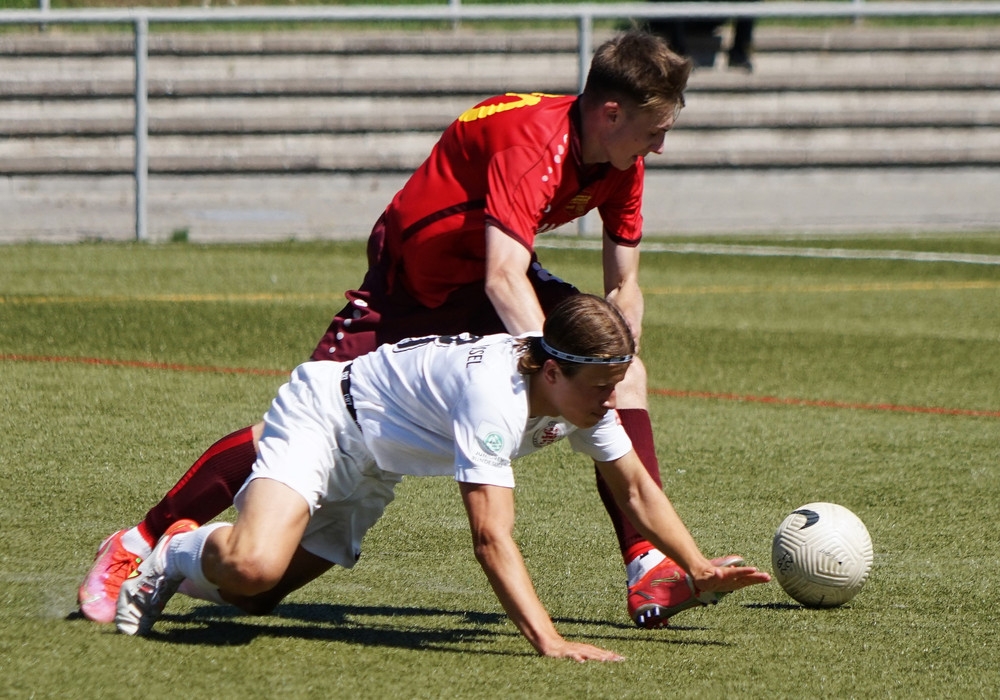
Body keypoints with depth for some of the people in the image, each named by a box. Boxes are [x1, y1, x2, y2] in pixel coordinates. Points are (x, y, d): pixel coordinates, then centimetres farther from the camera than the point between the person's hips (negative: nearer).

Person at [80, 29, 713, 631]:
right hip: (407, 282, -7)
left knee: (628, 374, -13)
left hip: (485, 280, 7)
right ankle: (136, 545, 1)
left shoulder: (620, 162, -10)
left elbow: (624, 288, -1)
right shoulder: (532, 140, -33)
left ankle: (649, 572, -13)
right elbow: (503, 279, -43)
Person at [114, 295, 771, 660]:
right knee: (253, 567, -31)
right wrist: (549, 641, -53)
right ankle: (178, 555, 1)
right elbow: (492, 537, -45)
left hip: (372, 470, 8)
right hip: (320, 421, -8)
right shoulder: (494, 394, -40)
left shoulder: (584, 390, -14)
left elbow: (635, 487, 0)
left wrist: (700, 571, -10)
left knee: (258, 595, 9)